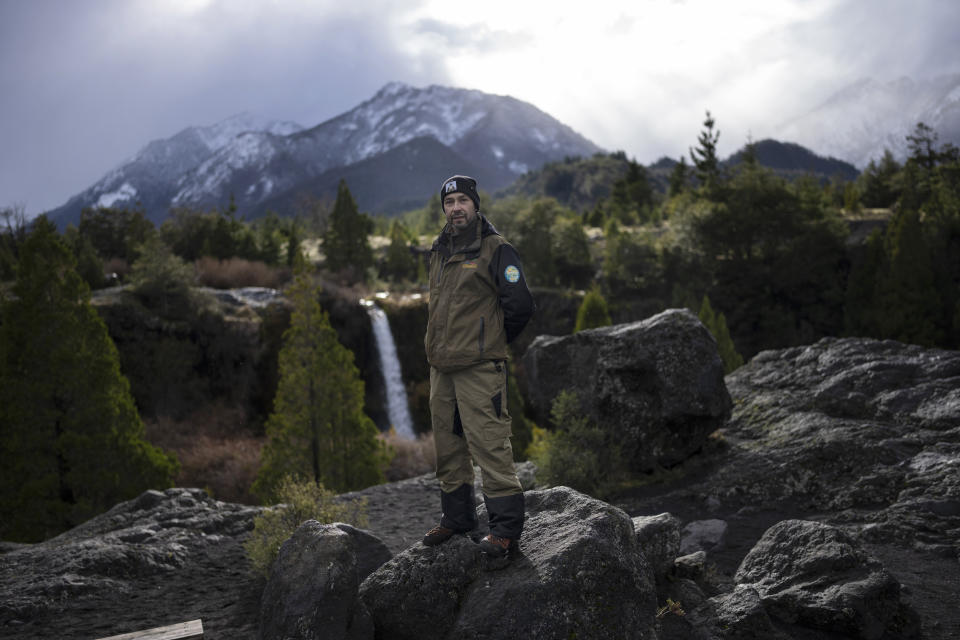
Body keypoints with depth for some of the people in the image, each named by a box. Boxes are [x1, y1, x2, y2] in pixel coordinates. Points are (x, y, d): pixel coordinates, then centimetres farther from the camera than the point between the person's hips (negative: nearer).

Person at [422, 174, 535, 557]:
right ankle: (457, 518, 26)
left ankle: (506, 528, -5)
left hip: (479, 368, -7)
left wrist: (492, 343, 1)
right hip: (441, 367, 7)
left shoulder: (496, 250, -7)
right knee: (448, 446, 13)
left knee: (489, 444, -10)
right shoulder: (439, 251, 15)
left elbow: (520, 305, -11)